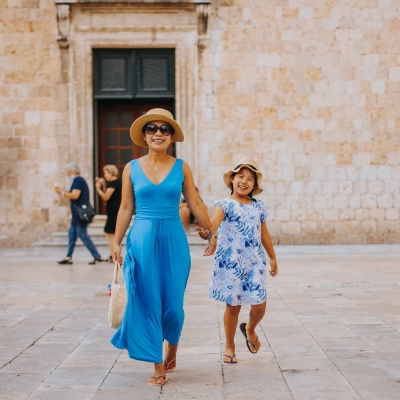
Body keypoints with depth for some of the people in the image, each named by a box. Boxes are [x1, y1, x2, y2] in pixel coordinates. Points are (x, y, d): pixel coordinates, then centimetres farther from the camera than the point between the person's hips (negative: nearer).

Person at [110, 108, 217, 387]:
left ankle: (172, 350, 33)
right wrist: (117, 242, 2)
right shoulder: (132, 168, 4)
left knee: (172, 303, 3)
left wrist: (212, 233, 9)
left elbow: (196, 204, 7)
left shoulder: (181, 168, 3)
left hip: (174, 240, 0)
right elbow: (126, 209, 6)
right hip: (142, 240, 0)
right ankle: (158, 367, 9)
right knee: (147, 302, 0)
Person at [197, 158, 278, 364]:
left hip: (254, 263, 3)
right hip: (230, 263, -3)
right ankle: (229, 347, 21)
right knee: (233, 305, 3)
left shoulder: (259, 207, 8)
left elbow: (264, 234, 19)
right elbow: (214, 221, -27)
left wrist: (273, 258, 23)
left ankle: (250, 329, 31)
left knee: (260, 304, -3)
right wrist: (206, 232, -49)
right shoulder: (225, 204, -6)